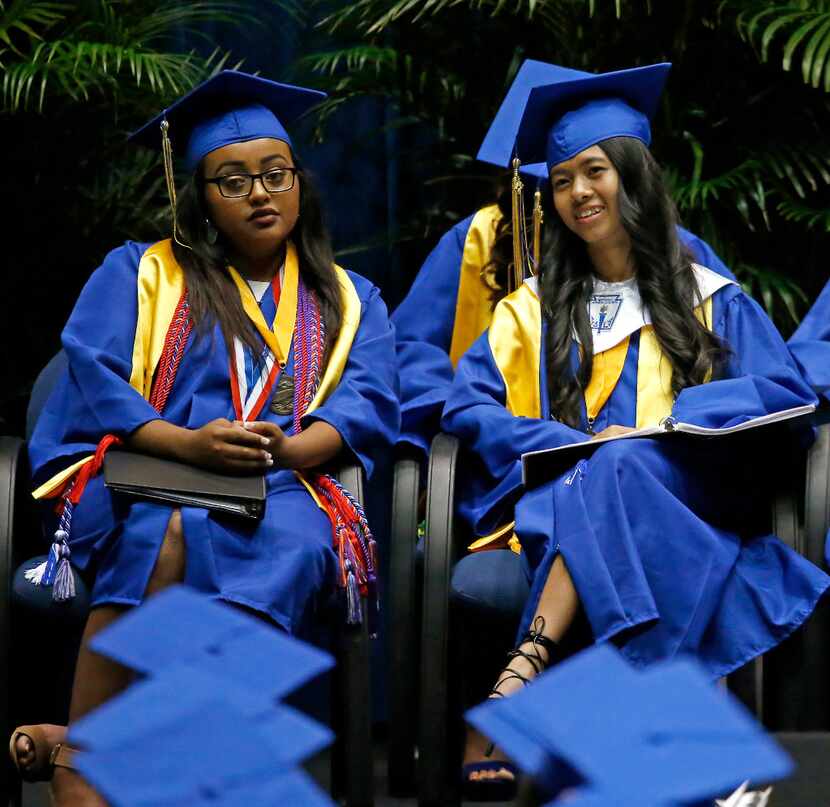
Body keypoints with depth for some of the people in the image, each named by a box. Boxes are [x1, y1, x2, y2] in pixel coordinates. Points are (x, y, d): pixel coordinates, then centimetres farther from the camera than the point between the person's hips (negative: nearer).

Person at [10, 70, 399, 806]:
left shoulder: (348, 301, 25)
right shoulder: (139, 274, 20)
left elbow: (371, 397, 7)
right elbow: (93, 379, 3)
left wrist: (290, 450, -16)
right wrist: (186, 443, -17)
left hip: (285, 491, 1)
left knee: (291, 542, -38)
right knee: (167, 533, -39)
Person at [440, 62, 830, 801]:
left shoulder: (710, 301, 19)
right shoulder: (534, 309, 23)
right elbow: (468, 408, 8)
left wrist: (675, 419, -12)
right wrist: (575, 444, -10)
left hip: (686, 503, -1)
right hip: (558, 508, 1)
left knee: (617, 472, -36)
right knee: (598, 472, -36)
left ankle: (520, 676, -53)